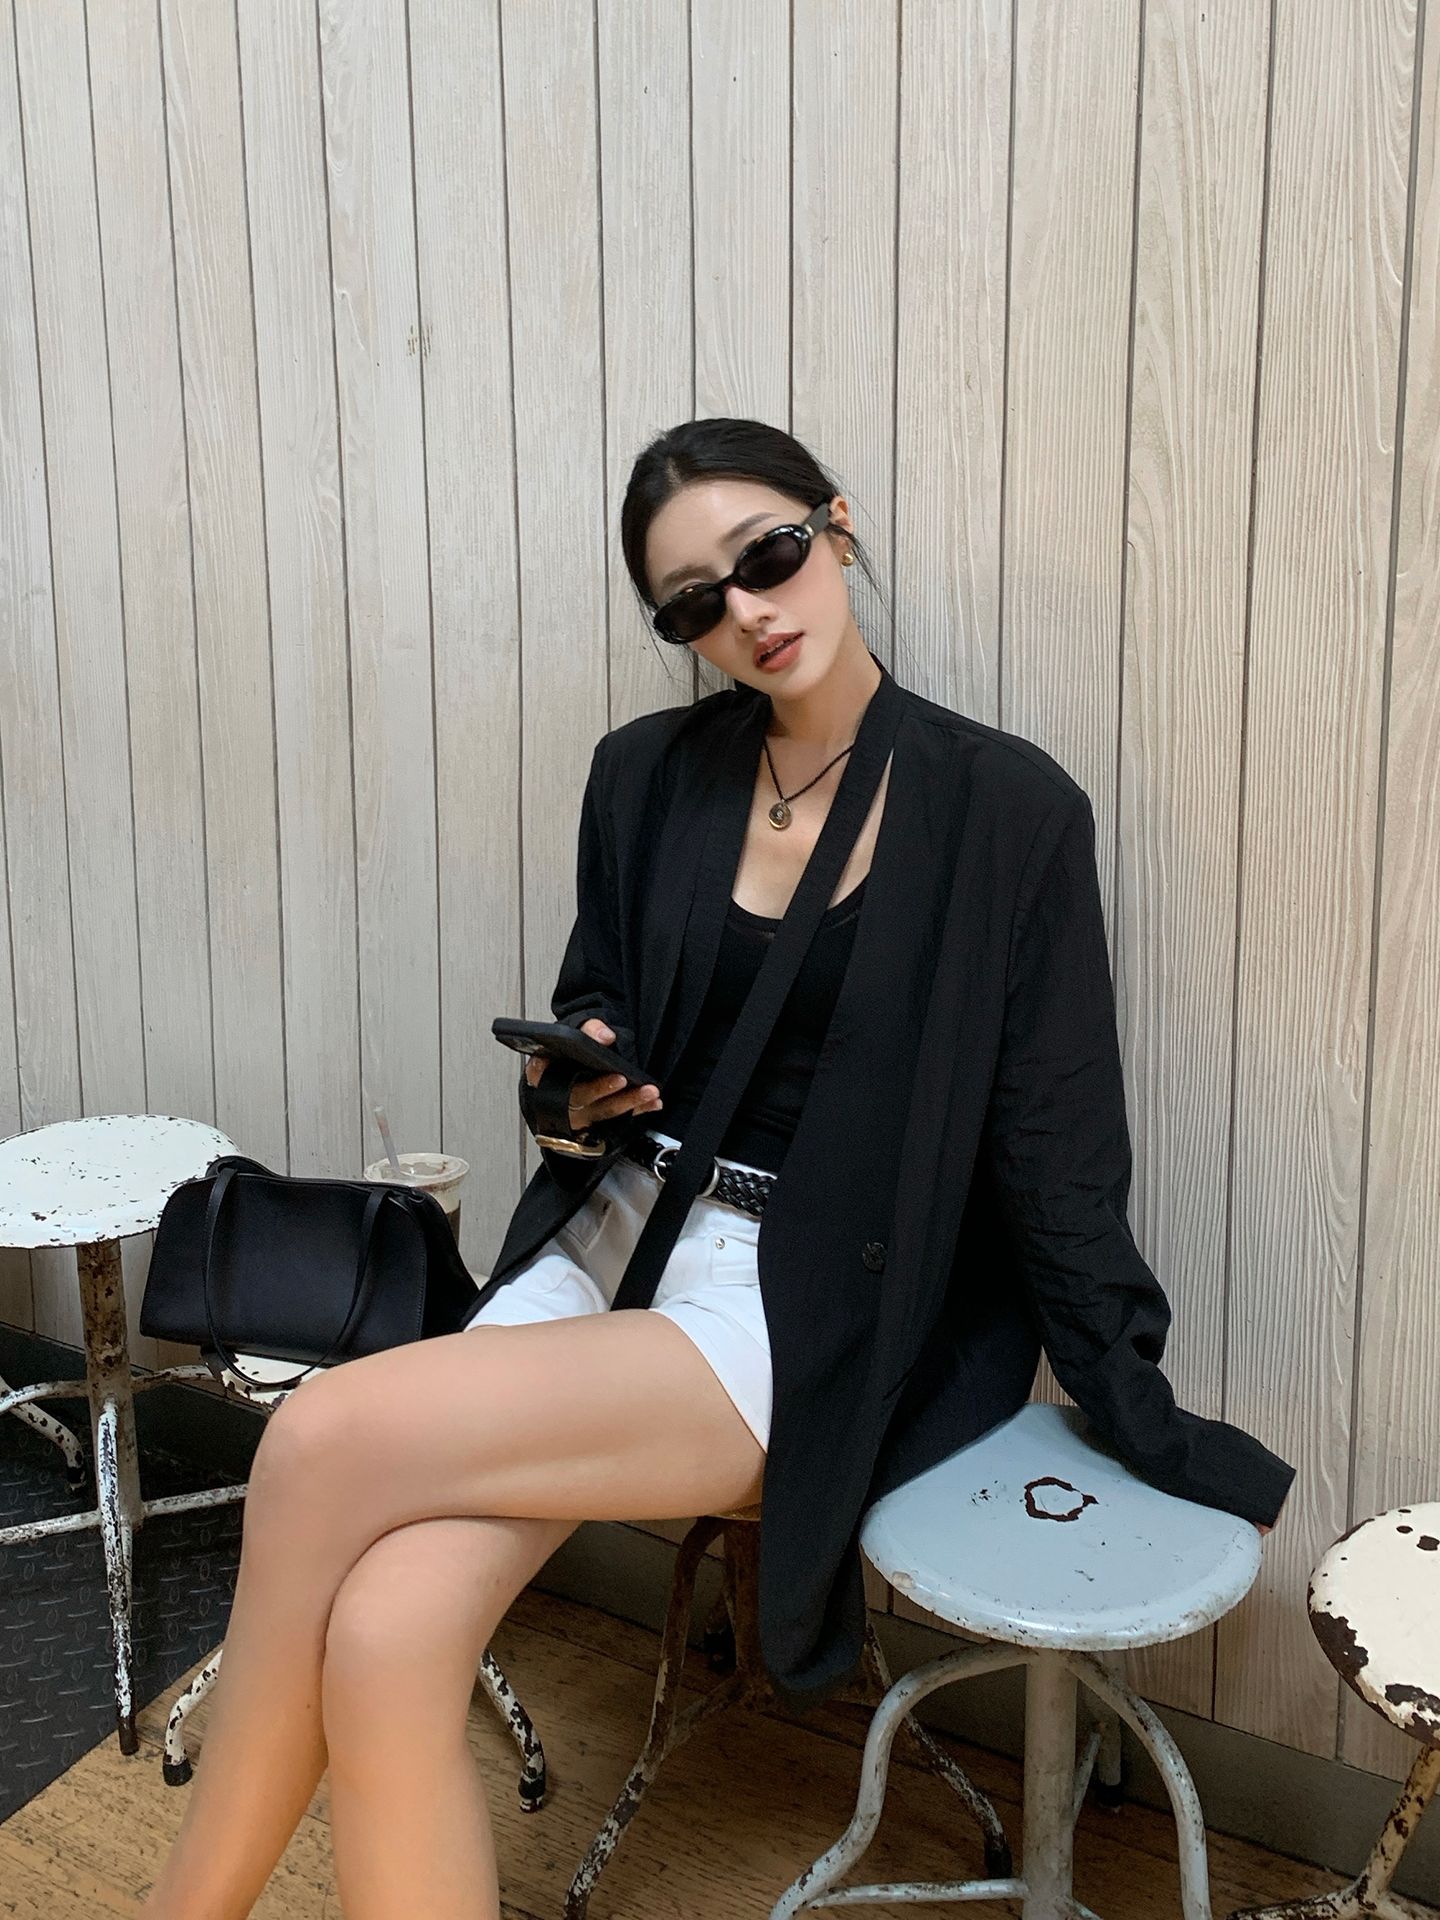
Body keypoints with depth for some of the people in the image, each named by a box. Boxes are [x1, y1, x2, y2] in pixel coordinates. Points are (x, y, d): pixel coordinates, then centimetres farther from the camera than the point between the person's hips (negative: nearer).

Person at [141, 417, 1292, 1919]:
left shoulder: (1007, 811, -6)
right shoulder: (647, 777, 7)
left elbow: (1052, 1150, -2)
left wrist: (1146, 1423, 1)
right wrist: (570, 1090, -4)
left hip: (807, 1314, -4)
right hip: (611, 1237, 5)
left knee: (326, 1441, -22)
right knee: (384, 1639, -22)